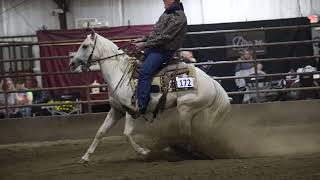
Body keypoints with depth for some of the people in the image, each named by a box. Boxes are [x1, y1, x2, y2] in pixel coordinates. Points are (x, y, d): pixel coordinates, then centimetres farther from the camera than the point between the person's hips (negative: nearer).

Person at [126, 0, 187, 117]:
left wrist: (145, 44, -19)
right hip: (153, 47, 11)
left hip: (164, 51, -11)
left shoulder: (178, 17, -16)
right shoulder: (167, 13, 15)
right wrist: (143, 39, 10)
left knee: (144, 72, -28)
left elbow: (164, 37, -21)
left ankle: (140, 106, -36)